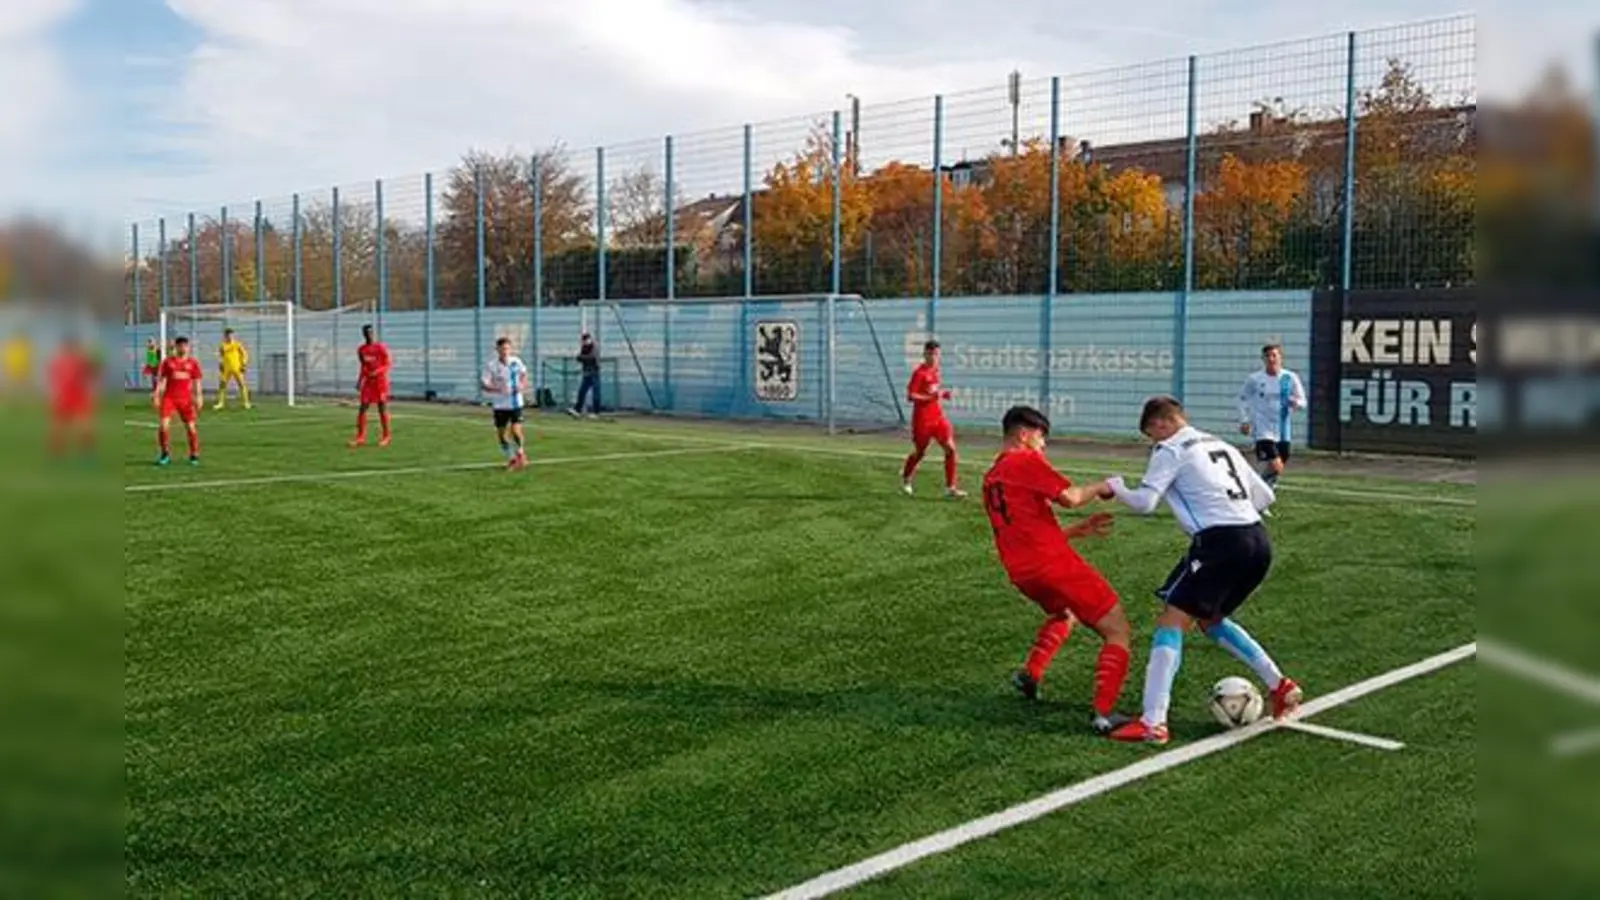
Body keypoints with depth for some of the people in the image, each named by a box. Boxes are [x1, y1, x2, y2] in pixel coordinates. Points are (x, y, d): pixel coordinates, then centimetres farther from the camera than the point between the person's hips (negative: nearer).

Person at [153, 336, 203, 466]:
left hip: (186, 398, 1)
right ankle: (165, 453, 5)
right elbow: (161, 379, 6)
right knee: (164, 425, -12)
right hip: (169, 397, -1)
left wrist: (198, 397, -1)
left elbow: (196, 381, 8)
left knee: (190, 426, 0)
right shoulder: (167, 362, 2)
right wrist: (157, 396, 0)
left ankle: (194, 455, 14)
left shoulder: (193, 362, 4)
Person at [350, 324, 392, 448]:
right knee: (362, 408, -1)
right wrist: (359, 381, 9)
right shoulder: (361, 350, 7)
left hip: (380, 380, -5)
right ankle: (361, 437, 4)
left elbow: (387, 365, -8)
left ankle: (386, 437, 9)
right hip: (368, 381, 5)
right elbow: (363, 367, 17)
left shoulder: (381, 348, -9)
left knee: (382, 408, -1)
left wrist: (376, 372, -23)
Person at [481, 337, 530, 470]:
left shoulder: (516, 361, -4)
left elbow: (524, 373, 15)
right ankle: (511, 458, 26)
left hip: (516, 402, 0)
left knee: (516, 430, -12)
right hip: (500, 404, 0)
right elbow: (484, 385, -12)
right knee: (501, 432, 6)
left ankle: (520, 453, 16)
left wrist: (523, 385, -5)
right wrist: (497, 389, -29)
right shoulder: (491, 365, -11)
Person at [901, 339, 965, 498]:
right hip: (922, 419, -6)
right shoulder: (920, 373, -14)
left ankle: (951, 487, -2)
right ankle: (905, 478, 38)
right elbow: (910, 396, -20)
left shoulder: (935, 369, 8)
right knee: (919, 452, 10)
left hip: (938, 417, 6)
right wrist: (931, 397, -26)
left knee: (950, 448, -6)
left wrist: (942, 393, 4)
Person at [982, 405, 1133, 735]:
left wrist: (1079, 530, 23)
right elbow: (1069, 497, -15)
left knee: (1064, 613, 37)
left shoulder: (991, 478, 21)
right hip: (1053, 561, -8)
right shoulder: (1027, 461, -4)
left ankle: (1030, 674, 22)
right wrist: (1098, 488, 4)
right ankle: (1104, 714, -14)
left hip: (1021, 571, 8)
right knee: (1118, 631, -2)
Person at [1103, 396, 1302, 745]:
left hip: (1220, 542, -8)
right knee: (1210, 619, 27)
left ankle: (1152, 723, -15)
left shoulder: (1170, 450, 1)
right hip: (1258, 541, 8)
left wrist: (1116, 487, 11)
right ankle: (1280, 686, 24)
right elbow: (1265, 497, 25)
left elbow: (1144, 502, -7)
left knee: (1171, 622, -5)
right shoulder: (1222, 445, 24)